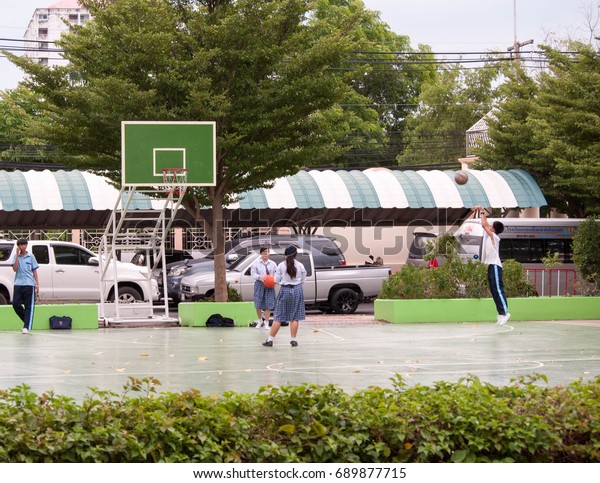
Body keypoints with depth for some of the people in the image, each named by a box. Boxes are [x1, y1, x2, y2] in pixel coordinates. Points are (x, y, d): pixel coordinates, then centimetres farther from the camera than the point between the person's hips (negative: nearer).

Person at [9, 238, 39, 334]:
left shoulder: (31, 257, 6)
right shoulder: (15, 256, 7)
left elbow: (34, 271, 9)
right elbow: (15, 269, -7)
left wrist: (37, 284, 2)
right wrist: (17, 255, -10)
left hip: (29, 284, -1)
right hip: (18, 284, 1)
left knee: (29, 306, -5)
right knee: (16, 304, -6)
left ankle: (26, 327, -5)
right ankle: (27, 321, 14)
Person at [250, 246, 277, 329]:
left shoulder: (272, 264, 7)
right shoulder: (256, 263, 3)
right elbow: (253, 273, -3)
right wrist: (260, 277, -22)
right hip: (259, 285, -1)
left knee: (269, 304, -3)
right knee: (258, 304, 1)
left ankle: (266, 322, 7)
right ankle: (259, 320, 25)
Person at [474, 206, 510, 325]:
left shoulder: (494, 237, -9)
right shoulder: (490, 236, 13)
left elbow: (484, 225, -11)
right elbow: (485, 224, 24)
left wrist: (482, 212, 0)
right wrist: (481, 212, 19)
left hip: (495, 266, -10)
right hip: (491, 266, 10)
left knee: (498, 289, -15)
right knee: (494, 291, 7)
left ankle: (505, 312, -20)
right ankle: (501, 313, 7)